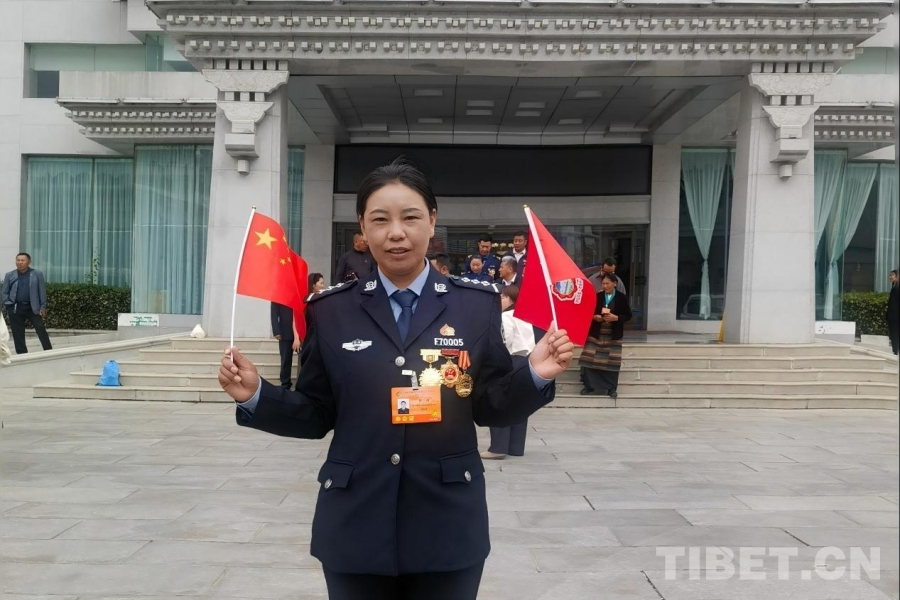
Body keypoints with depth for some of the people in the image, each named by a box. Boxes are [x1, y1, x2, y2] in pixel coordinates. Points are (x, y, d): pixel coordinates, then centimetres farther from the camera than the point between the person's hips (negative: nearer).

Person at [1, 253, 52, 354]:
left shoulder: (37, 274, 3)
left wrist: (43, 307, -4)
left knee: (41, 331, -3)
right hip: (15, 309, 2)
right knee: (18, 334, 4)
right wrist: (9, 305, -4)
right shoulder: (9, 275, 7)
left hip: (33, 308, -2)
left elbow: (42, 291, 2)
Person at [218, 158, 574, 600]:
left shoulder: (477, 304, -1)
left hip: (447, 527, 0)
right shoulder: (330, 310, 0)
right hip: (355, 528, 1)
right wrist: (255, 396, -11)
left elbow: (490, 409, 2)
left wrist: (533, 375, -15)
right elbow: (316, 416, 4)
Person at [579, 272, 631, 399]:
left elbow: (628, 316, 1)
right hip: (595, 334, 2)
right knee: (590, 360, -2)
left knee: (612, 362, 1)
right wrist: (594, 317, -10)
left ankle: (612, 388, 13)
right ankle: (589, 385, 10)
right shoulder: (596, 297, 4)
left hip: (613, 336, -2)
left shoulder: (622, 298, -1)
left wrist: (616, 318, -16)